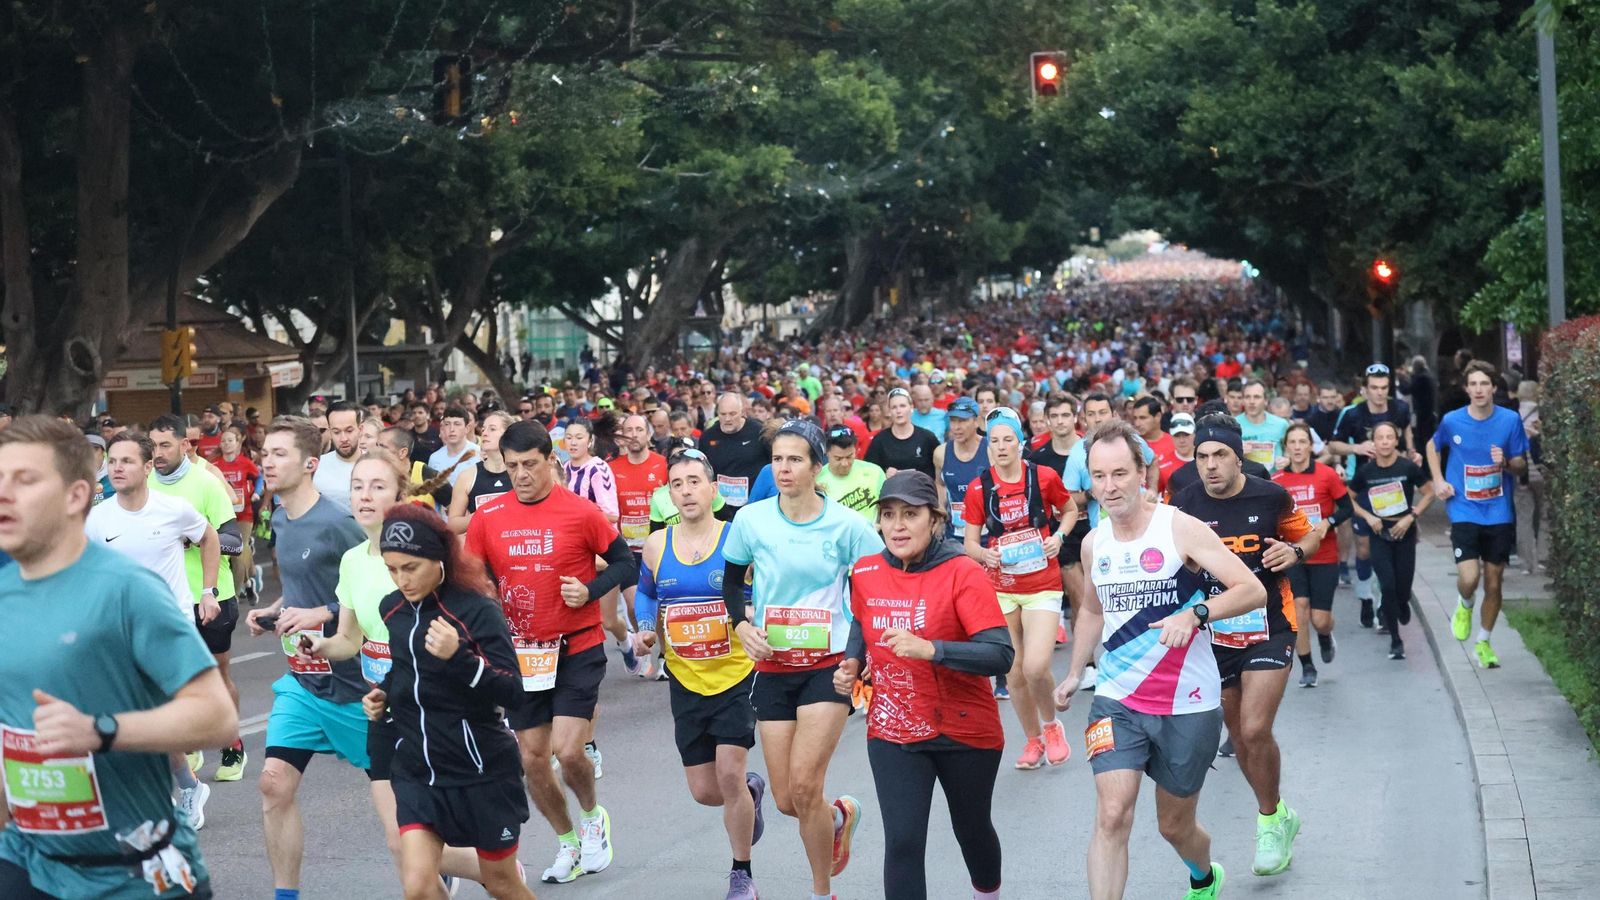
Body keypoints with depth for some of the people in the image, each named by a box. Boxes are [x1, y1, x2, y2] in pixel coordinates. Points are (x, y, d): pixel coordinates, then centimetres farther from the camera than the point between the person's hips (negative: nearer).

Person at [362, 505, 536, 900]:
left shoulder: (476, 609, -15)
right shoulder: (391, 610, 3)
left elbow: (512, 691, -21)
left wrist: (457, 656, -35)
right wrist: (382, 695, 3)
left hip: (482, 773, -4)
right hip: (417, 774, 5)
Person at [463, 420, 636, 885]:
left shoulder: (581, 512, -10)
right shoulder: (487, 518, -2)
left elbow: (626, 563, -3)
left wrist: (590, 590, -18)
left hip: (578, 647, -4)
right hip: (521, 651, 4)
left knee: (568, 749, -14)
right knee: (532, 759, 7)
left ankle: (593, 816, 17)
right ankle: (567, 842, 29)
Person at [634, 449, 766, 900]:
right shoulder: (656, 545, 0)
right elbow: (645, 593, 19)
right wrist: (647, 629, 1)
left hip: (737, 675, -4)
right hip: (686, 681, 4)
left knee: (729, 774, -13)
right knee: (704, 791, 5)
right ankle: (750, 792, 42)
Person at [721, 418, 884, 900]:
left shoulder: (845, 524, -9)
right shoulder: (751, 520, -3)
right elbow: (732, 580, 12)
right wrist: (741, 626, -5)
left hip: (829, 664, -3)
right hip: (772, 667, 3)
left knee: (804, 786, -15)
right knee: (787, 800, 2)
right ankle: (841, 815, 38)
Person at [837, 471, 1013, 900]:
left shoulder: (964, 574, -18)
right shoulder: (865, 573, -4)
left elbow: (1000, 655, -27)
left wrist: (930, 650, -37)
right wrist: (851, 663, 0)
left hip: (965, 731, -2)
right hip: (892, 732, 2)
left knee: (972, 829, 19)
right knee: (902, 843, -7)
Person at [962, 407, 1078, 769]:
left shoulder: (1044, 477, -7)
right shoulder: (978, 488, -3)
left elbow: (1070, 510, 11)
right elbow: (969, 542, 2)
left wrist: (1059, 536, -7)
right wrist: (984, 554, -19)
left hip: (1042, 586, -2)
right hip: (1000, 587, 2)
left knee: (1035, 667, -17)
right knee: (1014, 671, 7)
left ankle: (1051, 725, 13)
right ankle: (1033, 740, 26)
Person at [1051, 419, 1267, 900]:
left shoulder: (1180, 528, -12)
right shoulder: (1094, 543, 3)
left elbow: (1253, 590, -17)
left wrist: (1194, 613, -31)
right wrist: (1074, 674, 19)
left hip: (1187, 705, -3)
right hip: (1117, 700, 3)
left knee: (1175, 825, 12)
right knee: (1112, 816, -16)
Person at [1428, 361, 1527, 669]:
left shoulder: (1511, 420, -4)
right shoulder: (1452, 421, -5)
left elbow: (1522, 466, 3)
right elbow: (1433, 446, 17)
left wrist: (1506, 462, -19)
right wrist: (1438, 480, 3)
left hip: (1499, 513, 1)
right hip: (1464, 512, -1)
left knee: (1493, 583, 8)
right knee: (1469, 579, -16)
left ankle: (1483, 642, 27)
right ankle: (1464, 606, 21)